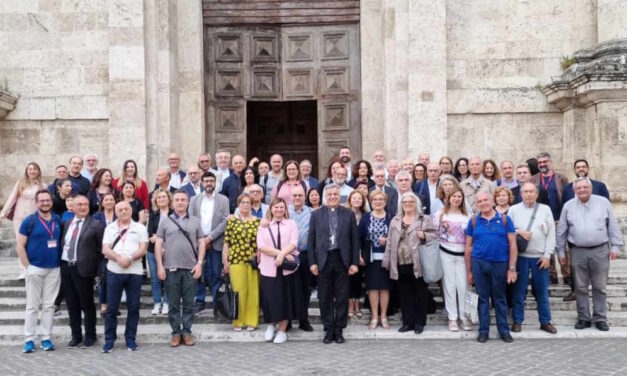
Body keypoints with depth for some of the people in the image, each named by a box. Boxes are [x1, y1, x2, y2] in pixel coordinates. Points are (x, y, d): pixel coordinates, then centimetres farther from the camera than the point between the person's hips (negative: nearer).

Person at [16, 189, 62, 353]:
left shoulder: (58, 220, 6)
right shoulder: (29, 221, -4)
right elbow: (20, 246, -4)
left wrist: (60, 261, 5)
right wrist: (27, 266, -9)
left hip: (54, 269, 3)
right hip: (35, 269, -3)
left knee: (49, 305, 7)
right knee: (32, 305, 3)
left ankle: (46, 338, 14)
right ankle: (29, 339, 9)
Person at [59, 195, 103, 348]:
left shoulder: (95, 225, -4)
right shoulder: (67, 223, 13)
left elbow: (101, 248, -5)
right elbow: (62, 244, 15)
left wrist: (95, 267, -6)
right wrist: (60, 263, 5)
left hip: (83, 269, -5)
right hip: (65, 267, 5)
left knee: (87, 304, 5)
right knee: (71, 304, 11)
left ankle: (90, 336, 17)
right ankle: (76, 336, 22)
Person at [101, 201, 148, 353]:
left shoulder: (140, 228, 7)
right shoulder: (110, 228, 11)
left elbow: (143, 249, -1)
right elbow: (105, 250, 1)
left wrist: (130, 258, -18)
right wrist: (118, 258, -17)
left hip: (134, 272, 0)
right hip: (114, 272, 1)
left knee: (133, 307, 4)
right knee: (111, 307, 3)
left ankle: (130, 339, 14)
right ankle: (109, 340, 12)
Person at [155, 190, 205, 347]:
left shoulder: (195, 221, 8)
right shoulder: (165, 221, 5)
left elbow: (201, 243, 7)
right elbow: (158, 244, 3)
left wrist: (200, 263, -3)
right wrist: (160, 266, -4)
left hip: (191, 269, 1)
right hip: (171, 269, 0)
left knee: (188, 303, 5)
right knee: (173, 304, 5)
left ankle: (187, 332, 14)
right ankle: (176, 333, 14)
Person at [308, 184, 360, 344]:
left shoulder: (349, 214, 5)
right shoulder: (316, 214, 5)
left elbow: (355, 240, 4)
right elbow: (311, 240, 4)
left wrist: (354, 262, -2)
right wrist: (312, 262, -4)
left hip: (342, 260, 0)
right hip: (323, 260, 0)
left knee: (342, 297, 4)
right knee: (325, 298, 5)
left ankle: (339, 329, 15)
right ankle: (328, 329, 17)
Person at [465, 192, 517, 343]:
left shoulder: (504, 219, 0)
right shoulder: (473, 221, 3)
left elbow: (512, 245, -1)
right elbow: (468, 247, 7)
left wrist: (512, 268, -6)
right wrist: (468, 271, 5)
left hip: (500, 263, -1)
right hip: (479, 263, 1)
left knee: (500, 298, 10)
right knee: (483, 298, 8)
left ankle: (504, 330, 21)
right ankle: (483, 331, 17)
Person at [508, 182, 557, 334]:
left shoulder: (545, 209, 5)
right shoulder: (514, 210, 3)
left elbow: (551, 234, 2)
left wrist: (547, 255, -4)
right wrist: (519, 232, -15)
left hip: (540, 257, 1)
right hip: (520, 256, -1)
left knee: (542, 291, 8)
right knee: (519, 290, 5)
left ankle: (545, 322, 19)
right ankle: (517, 321, 15)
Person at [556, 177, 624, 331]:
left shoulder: (603, 202, 1)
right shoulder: (568, 206, 2)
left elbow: (613, 226, 3)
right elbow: (561, 231, 7)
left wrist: (615, 246, -1)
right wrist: (561, 251, 7)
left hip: (600, 251, -1)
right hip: (578, 252, 1)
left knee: (599, 287, 5)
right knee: (581, 288, 7)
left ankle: (600, 318, 15)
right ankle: (583, 318, 17)